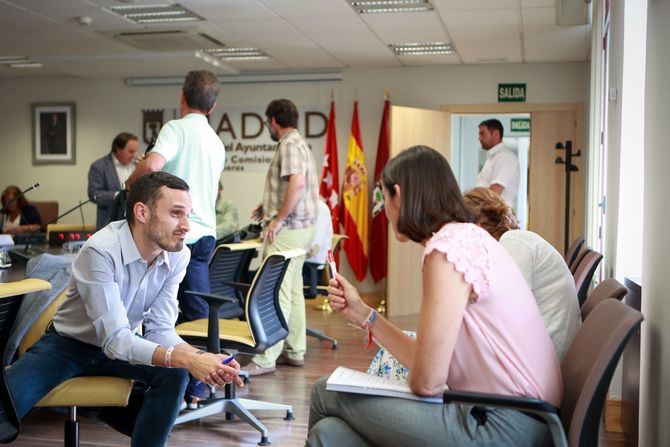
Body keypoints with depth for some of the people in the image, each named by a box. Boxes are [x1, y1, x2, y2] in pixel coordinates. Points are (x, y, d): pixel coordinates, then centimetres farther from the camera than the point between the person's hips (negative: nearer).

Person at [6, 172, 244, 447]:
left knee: (173, 374, -24)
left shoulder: (177, 255, -15)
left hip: (122, 344, 4)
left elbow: (160, 329, -14)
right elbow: (116, 340, -34)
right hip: (67, 345, -4)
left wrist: (201, 357, -34)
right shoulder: (101, 251, -31)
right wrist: (186, 359, -46)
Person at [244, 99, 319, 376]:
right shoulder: (300, 143, 19)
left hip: (288, 228, -11)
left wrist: (279, 218, -23)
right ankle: (295, 351, 20)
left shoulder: (289, 145, -13)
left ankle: (267, 358, -8)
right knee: (293, 290, 14)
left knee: (277, 293, -10)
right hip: (301, 226, 11)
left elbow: (297, 183, -27)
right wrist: (270, 206, 19)